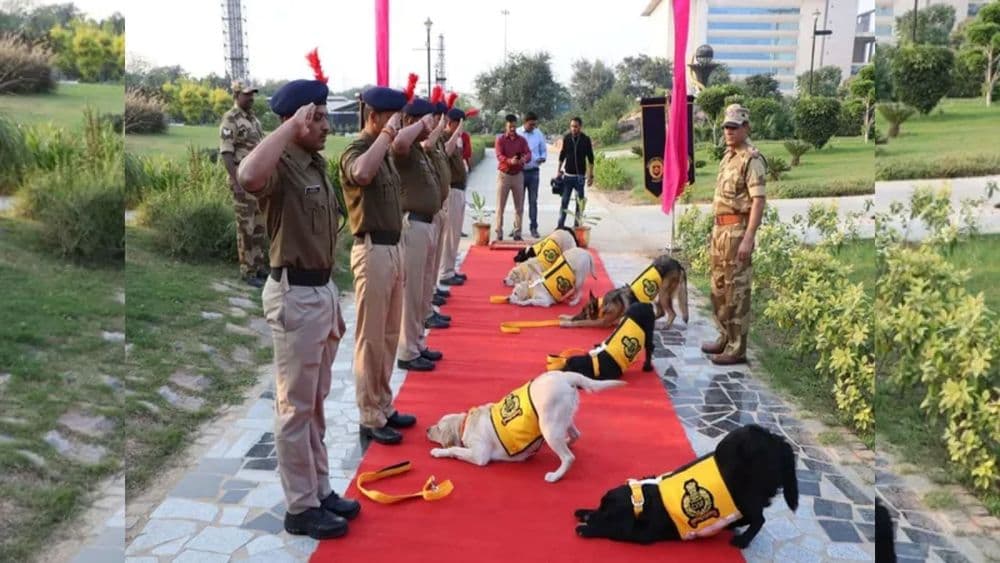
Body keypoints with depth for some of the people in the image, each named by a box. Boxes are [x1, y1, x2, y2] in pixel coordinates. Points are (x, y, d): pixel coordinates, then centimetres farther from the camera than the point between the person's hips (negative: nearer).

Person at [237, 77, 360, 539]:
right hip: (294, 294, -9)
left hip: (322, 288, 9)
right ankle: (300, 508, 15)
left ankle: (319, 489, 31)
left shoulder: (317, 165, 13)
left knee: (315, 403, 18)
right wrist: (291, 124, -30)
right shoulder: (281, 168, -16)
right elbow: (248, 177, -43)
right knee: (295, 407, 2)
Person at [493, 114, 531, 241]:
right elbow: (499, 156, -15)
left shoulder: (522, 140, 7)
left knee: (519, 205, 4)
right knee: (500, 205, -2)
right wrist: (510, 161, -36)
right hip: (503, 174, -3)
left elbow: (528, 154, -5)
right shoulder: (500, 140, -2)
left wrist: (524, 159, -30)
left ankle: (517, 232, 10)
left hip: (518, 175, 3)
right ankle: (498, 232, 3)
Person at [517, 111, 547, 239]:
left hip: (533, 171, 1)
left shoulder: (539, 134, 3)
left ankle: (534, 228, 9)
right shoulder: (517, 133, -3)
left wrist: (543, 158, -10)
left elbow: (544, 150, 11)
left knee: (533, 201, 4)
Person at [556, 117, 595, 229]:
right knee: (564, 201, 2)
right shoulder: (566, 138, 1)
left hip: (580, 175, -1)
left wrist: (591, 175, -3)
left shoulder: (586, 140, -4)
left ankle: (576, 225, 10)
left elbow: (590, 159, 0)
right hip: (568, 174, 1)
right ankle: (560, 225, 7)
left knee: (579, 202, 3)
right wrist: (559, 171, 8)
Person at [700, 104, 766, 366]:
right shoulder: (728, 156, 16)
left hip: (737, 230, -10)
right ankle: (725, 338, 27)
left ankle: (737, 348, 2)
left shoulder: (751, 159, -13)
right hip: (720, 228, 10)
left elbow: (758, 201, -19)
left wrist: (748, 238, -24)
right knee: (719, 287, 15)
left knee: (736, 289, -5)